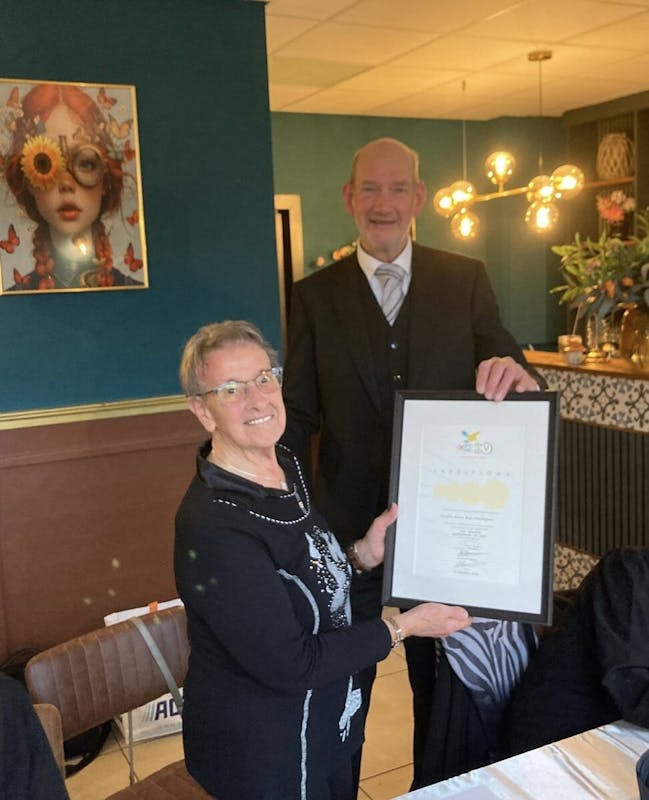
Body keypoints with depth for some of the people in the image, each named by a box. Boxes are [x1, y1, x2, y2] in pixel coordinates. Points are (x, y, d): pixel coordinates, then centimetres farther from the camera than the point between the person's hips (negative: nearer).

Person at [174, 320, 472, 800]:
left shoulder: (284, 465, -4)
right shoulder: (214, 526, -30)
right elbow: (288, 664, -26)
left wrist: (362, 556, -7)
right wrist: (401, 628, -19)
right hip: (261, 756, -8)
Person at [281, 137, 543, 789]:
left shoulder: (465, 280, 0)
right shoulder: (314, 296, 0)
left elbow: (507, 377, -3)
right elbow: (298, 415, 1)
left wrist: (517, 377, -27)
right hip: (348, 527, 0)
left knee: (442, 685, 21)